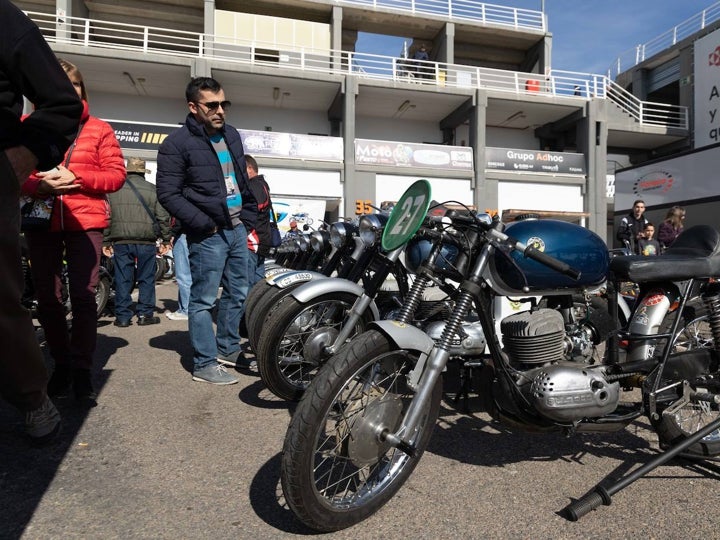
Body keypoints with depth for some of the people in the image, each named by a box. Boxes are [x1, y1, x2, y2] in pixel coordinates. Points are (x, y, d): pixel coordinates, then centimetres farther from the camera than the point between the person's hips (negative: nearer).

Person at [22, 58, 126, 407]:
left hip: (85, 222, -2)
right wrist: (40, 184, -13)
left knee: (84, 297, -5)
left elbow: (116, 174, 0)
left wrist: (75, 177, -13)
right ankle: (61, 363, 25)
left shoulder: (99, 129, 7)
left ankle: (82, 371, 5)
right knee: (47, 298, 8)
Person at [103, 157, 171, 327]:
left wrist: (106, 241, 12)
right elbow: (163, 217, -1)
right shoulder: (152, 189, 2)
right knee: (146, 279, 7)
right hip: (146, 242, -2)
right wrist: (166, 240, 5)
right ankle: (145, 314, 9)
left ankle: (122, 316, 10)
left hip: (120, 242, 2)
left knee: (122, 279, 7)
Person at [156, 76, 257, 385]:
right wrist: (204, 224, -15)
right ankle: (205, 364, 9)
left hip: (237, 229, 8)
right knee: (204, 299, -2)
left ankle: (228, 349, 30)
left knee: (237, 293, 14)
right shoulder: (177, 143, -8)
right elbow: (168, 194, -11)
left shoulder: (231, 135, 14)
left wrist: (248, 218, 13)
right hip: (208, 235, -7)